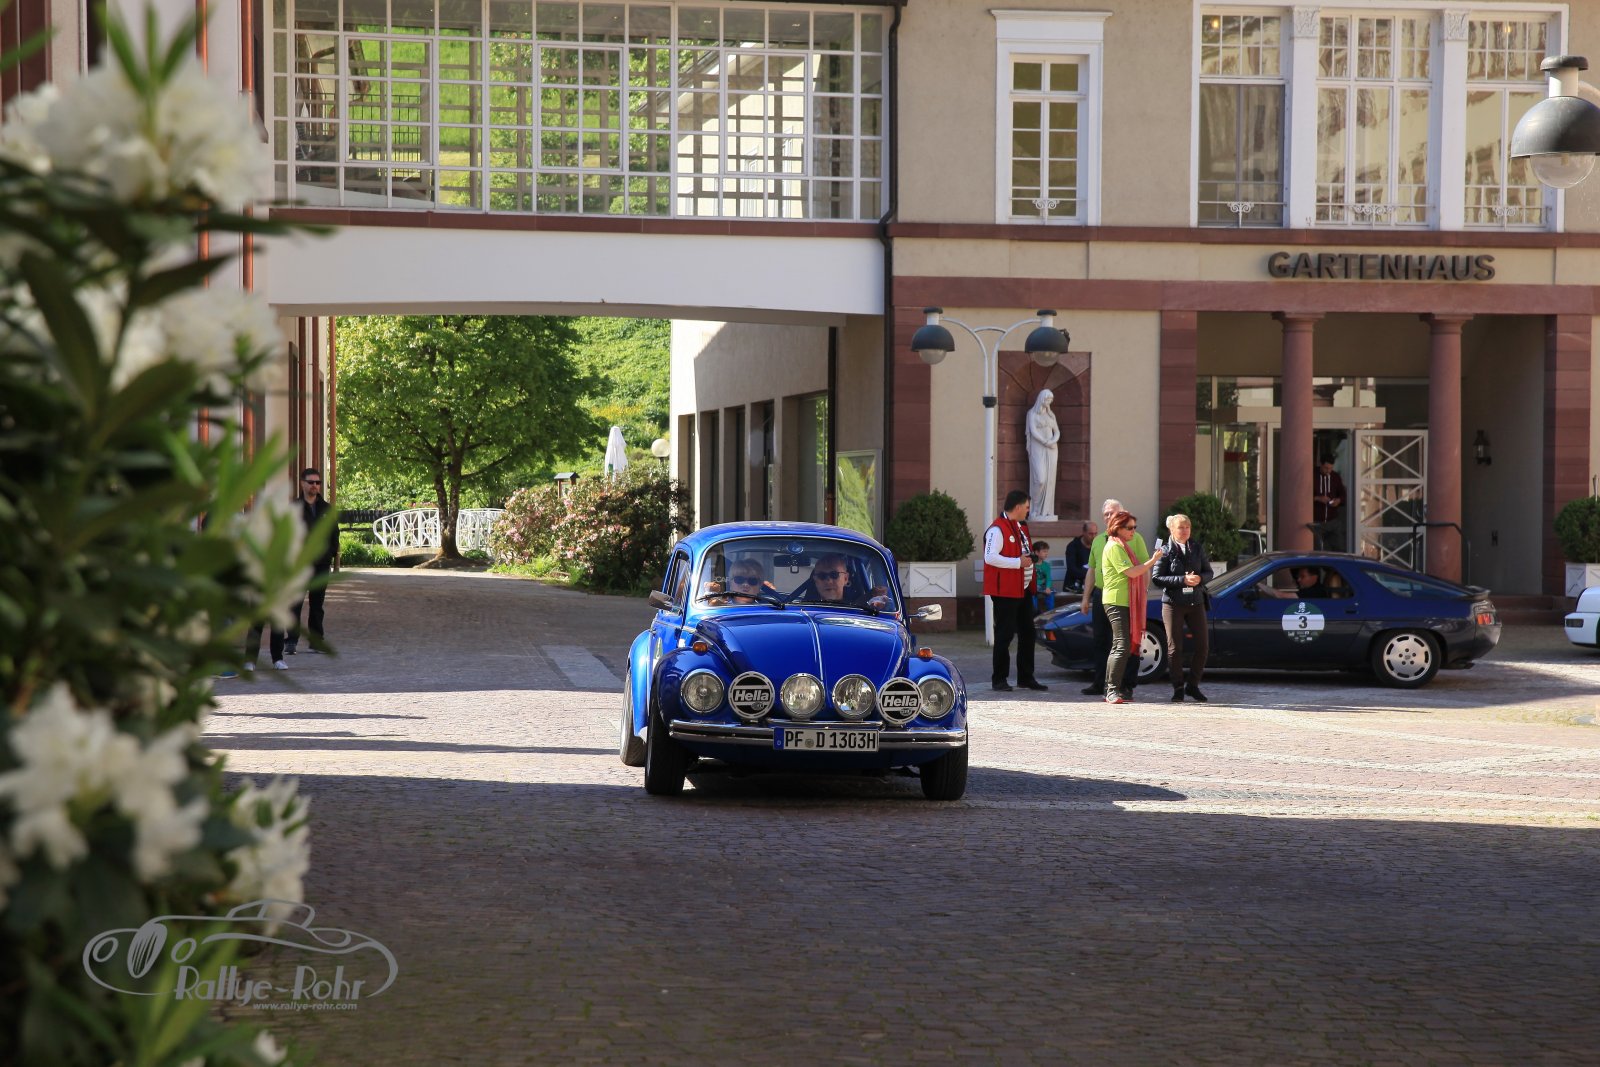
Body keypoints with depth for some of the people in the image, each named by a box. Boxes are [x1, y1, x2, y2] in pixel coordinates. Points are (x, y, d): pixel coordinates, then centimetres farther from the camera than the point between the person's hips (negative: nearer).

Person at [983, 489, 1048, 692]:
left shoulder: (1021, 527, 17)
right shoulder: (997, 529, -15)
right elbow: (990, 557, -25)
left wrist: (1029, 557, 10)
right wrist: (1018, 562, -23)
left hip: (1023, 589, 10)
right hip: (1005, 590, -10)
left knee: (1027, 633, 12)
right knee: (1005, 635, -4)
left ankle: (1026, 677, 21)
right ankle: (999, 679, 3)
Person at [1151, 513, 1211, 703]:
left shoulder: (1198, 548, 7)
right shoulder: (1166, 551, -4)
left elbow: (1208, 571, 11)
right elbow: (1156, 578, -10)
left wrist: (1199, 578, -12)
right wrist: (1183, 580, -18)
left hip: (1195, 602, 4)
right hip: (1173, 603, -4)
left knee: (1203, 645, 1)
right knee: (1174, 648, -1)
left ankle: (1193, 685, 14)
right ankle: (1178, 688, 10)